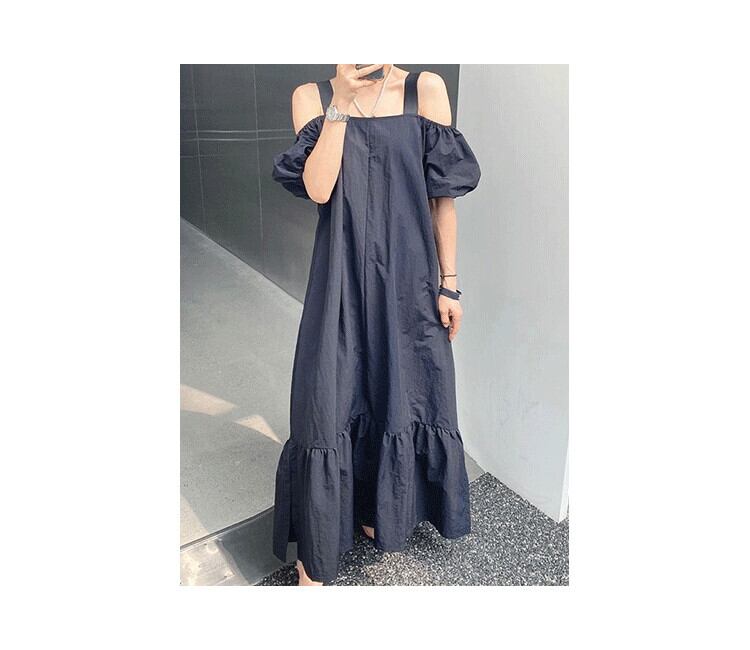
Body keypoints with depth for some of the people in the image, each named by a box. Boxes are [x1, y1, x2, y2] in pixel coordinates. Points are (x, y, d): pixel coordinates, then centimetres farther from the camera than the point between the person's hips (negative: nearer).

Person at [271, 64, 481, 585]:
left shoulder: (426, 89, 0)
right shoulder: (312, 96, 2)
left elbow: (443, 196, -1)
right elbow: (318, 188, -13)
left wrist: (449, 283, -2)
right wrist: (341, 102, -14)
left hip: (407, 278, 1)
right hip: (341, 280, -1)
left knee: (400, 394, 13)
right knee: (331, 403, 1)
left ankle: (379, 509, 41)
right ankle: (314, 549, 21)